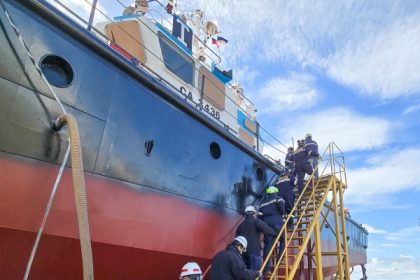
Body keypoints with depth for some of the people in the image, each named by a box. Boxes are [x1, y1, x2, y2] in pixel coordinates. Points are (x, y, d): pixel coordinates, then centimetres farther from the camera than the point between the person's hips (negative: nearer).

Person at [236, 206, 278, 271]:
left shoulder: (241, 225, 20)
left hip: (242, 253, 6)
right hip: (254, 252, -6)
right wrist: (276, 234, -10)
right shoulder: (256, 221, 3)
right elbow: (266, 229, -16)